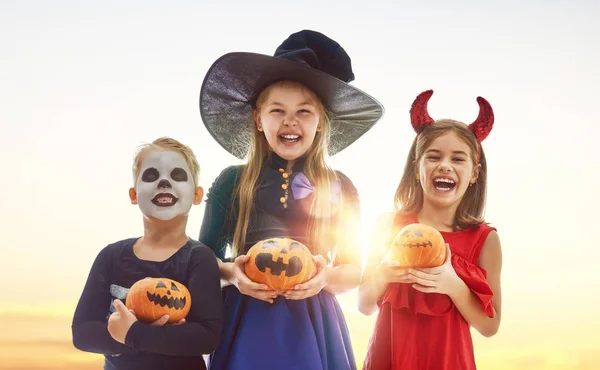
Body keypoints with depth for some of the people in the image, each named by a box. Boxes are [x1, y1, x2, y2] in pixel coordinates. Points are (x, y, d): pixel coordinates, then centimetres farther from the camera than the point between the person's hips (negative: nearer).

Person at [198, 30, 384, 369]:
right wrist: (231, 272, -14)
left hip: (313, 326, 1)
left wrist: (327, 276, -13)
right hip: (247, 324, 0)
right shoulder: (231, 182, -1)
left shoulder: (341, 188, 2)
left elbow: (355, 270, 7)